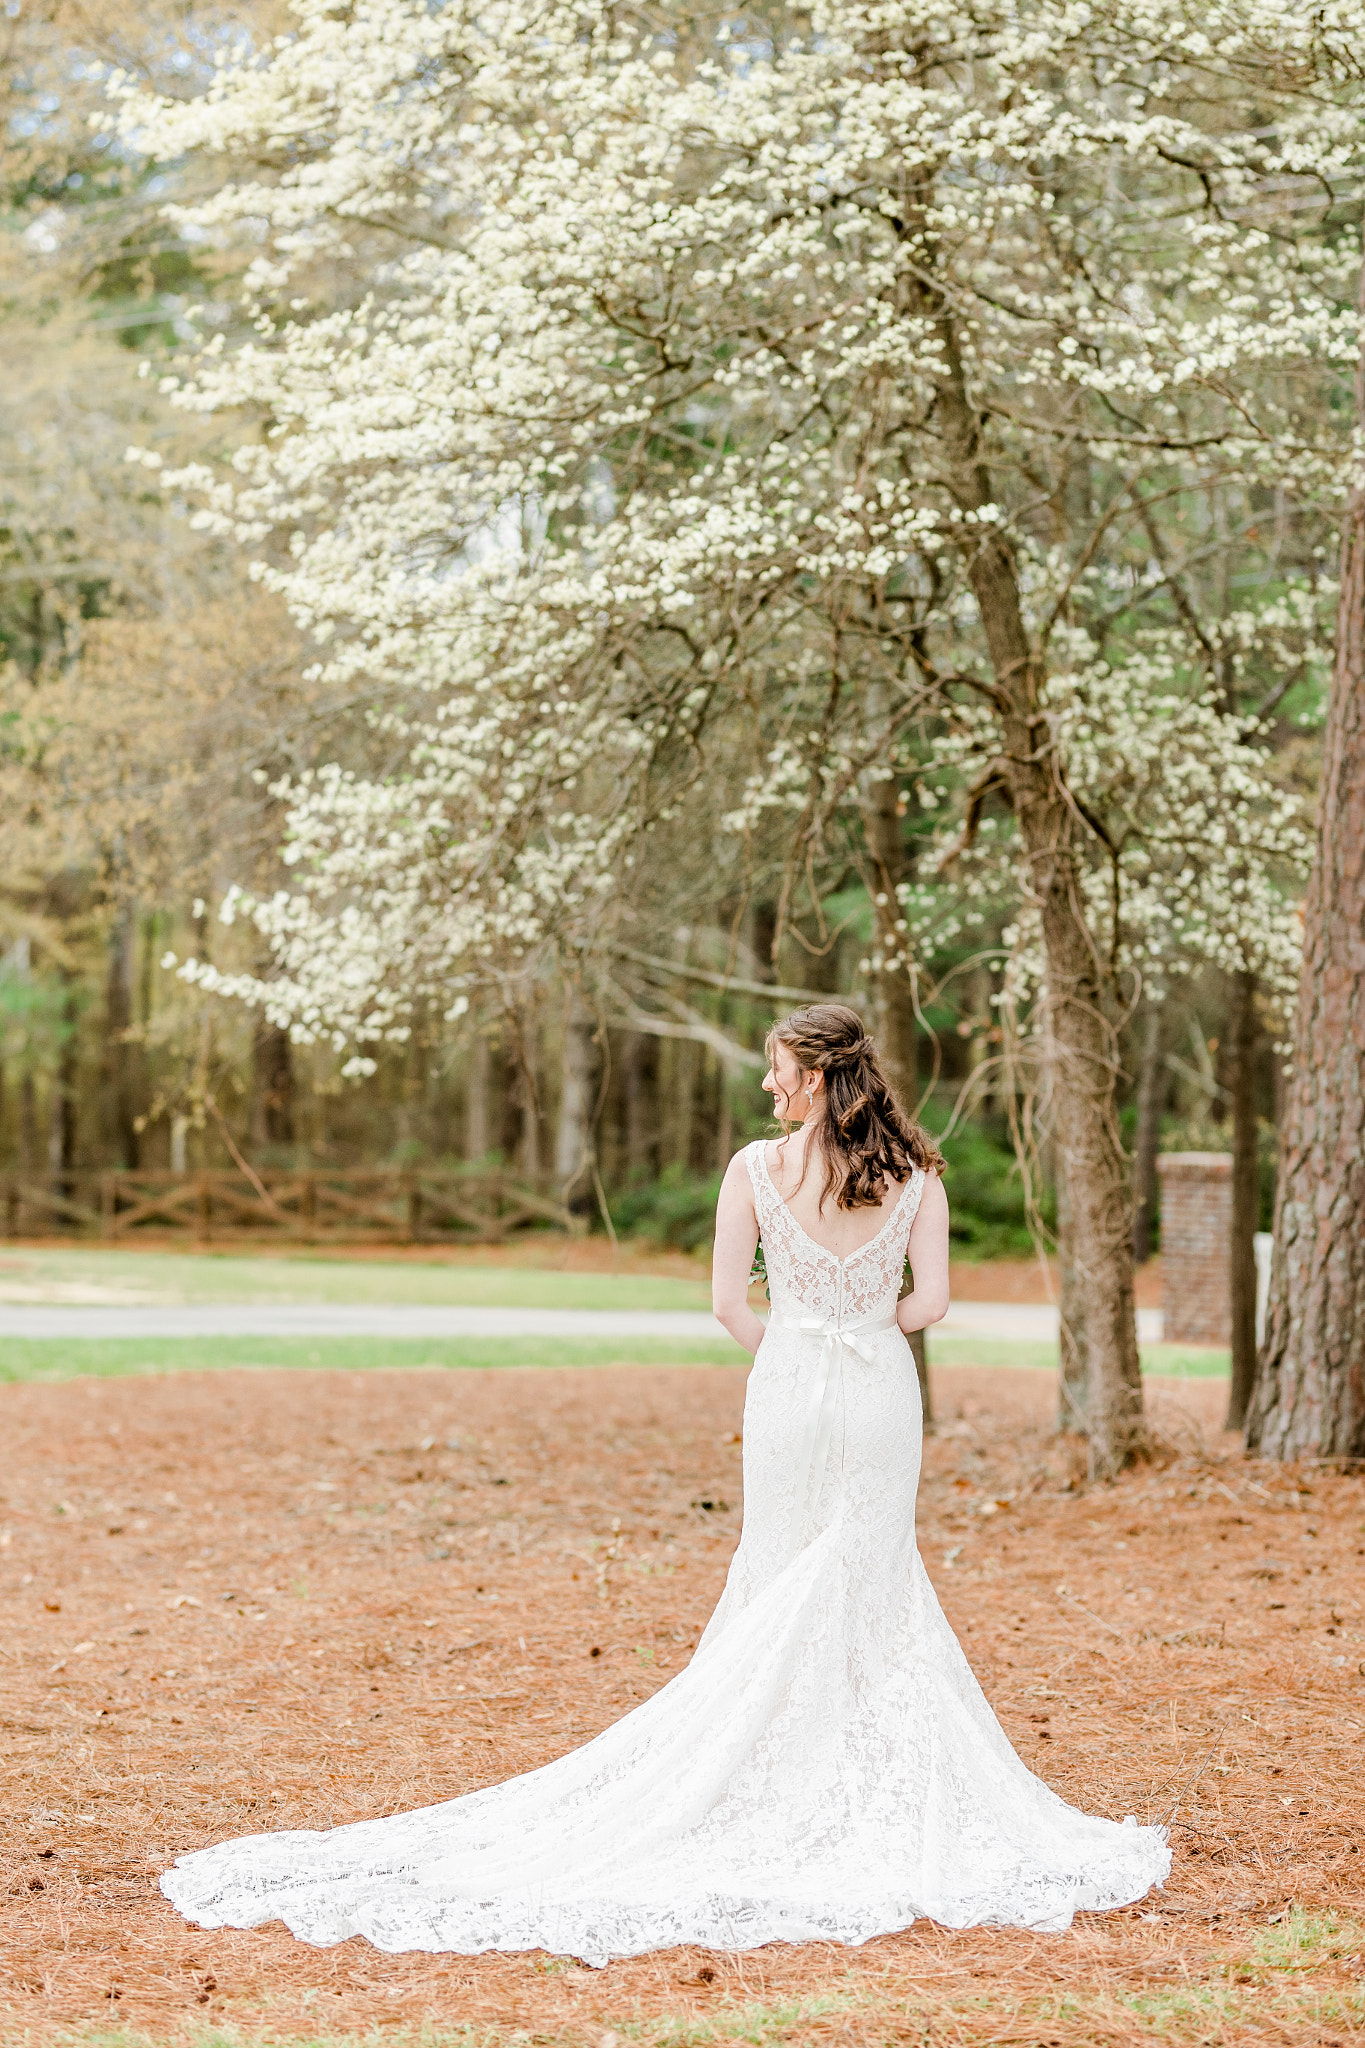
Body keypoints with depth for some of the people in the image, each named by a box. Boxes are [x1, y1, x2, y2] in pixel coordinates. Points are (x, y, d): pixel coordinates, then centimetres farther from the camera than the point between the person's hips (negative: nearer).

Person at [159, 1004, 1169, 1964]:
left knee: (782, 1586, 11)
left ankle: (781, 1790, 12)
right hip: (882, 1398, 1)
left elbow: (730, 1301, -5)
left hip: (789, 1391, -1)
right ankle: (880, 1794, 13)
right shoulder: (916, 1174, -3)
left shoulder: (757, 1167, -6)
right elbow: (931, 1300, -6)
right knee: (878, 1586, 10)